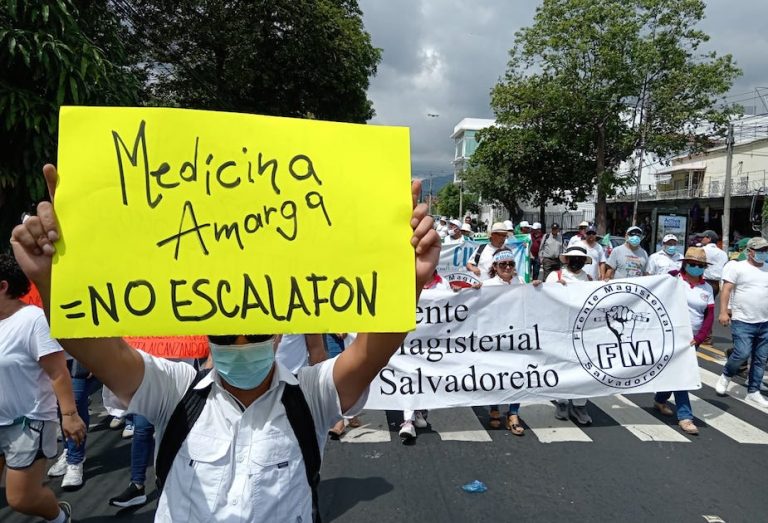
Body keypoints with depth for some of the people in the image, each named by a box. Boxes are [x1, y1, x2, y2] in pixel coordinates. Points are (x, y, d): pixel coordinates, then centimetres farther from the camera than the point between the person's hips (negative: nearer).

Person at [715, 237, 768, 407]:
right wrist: (723, 312, -17)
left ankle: (753, 392, 20)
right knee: (742, 354, -12)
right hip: (743, 322, -5)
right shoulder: (737, 267, -4)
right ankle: (726, 376, 15)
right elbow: (726, 290, -9)